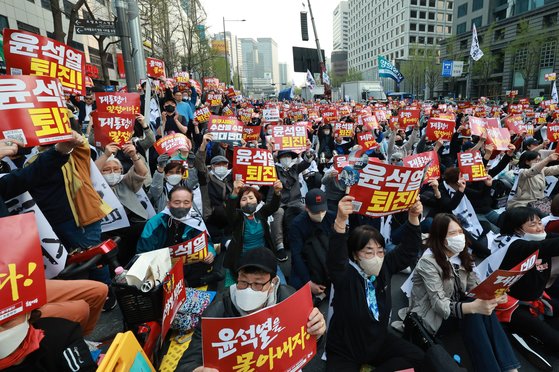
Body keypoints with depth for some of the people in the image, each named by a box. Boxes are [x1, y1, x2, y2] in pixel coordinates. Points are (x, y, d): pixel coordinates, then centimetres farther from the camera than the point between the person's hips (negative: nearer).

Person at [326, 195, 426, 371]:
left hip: (379, 341, 6)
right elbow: (335, 257, -43)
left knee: (416, 357, -4)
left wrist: (413, 218, -21)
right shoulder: (345, 275, -24)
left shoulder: (385, 267, -6)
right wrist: (340, 220, -59)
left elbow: (408, 250, -6)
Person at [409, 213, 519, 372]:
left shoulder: (461, 256, 2)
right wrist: (474, 306, -44)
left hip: (457, 307, 6)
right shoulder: (428, 262, -22)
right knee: (473, 313, -29)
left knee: (486, 308, -22)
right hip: (432, 317, -6)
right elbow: (440, 305, -29)